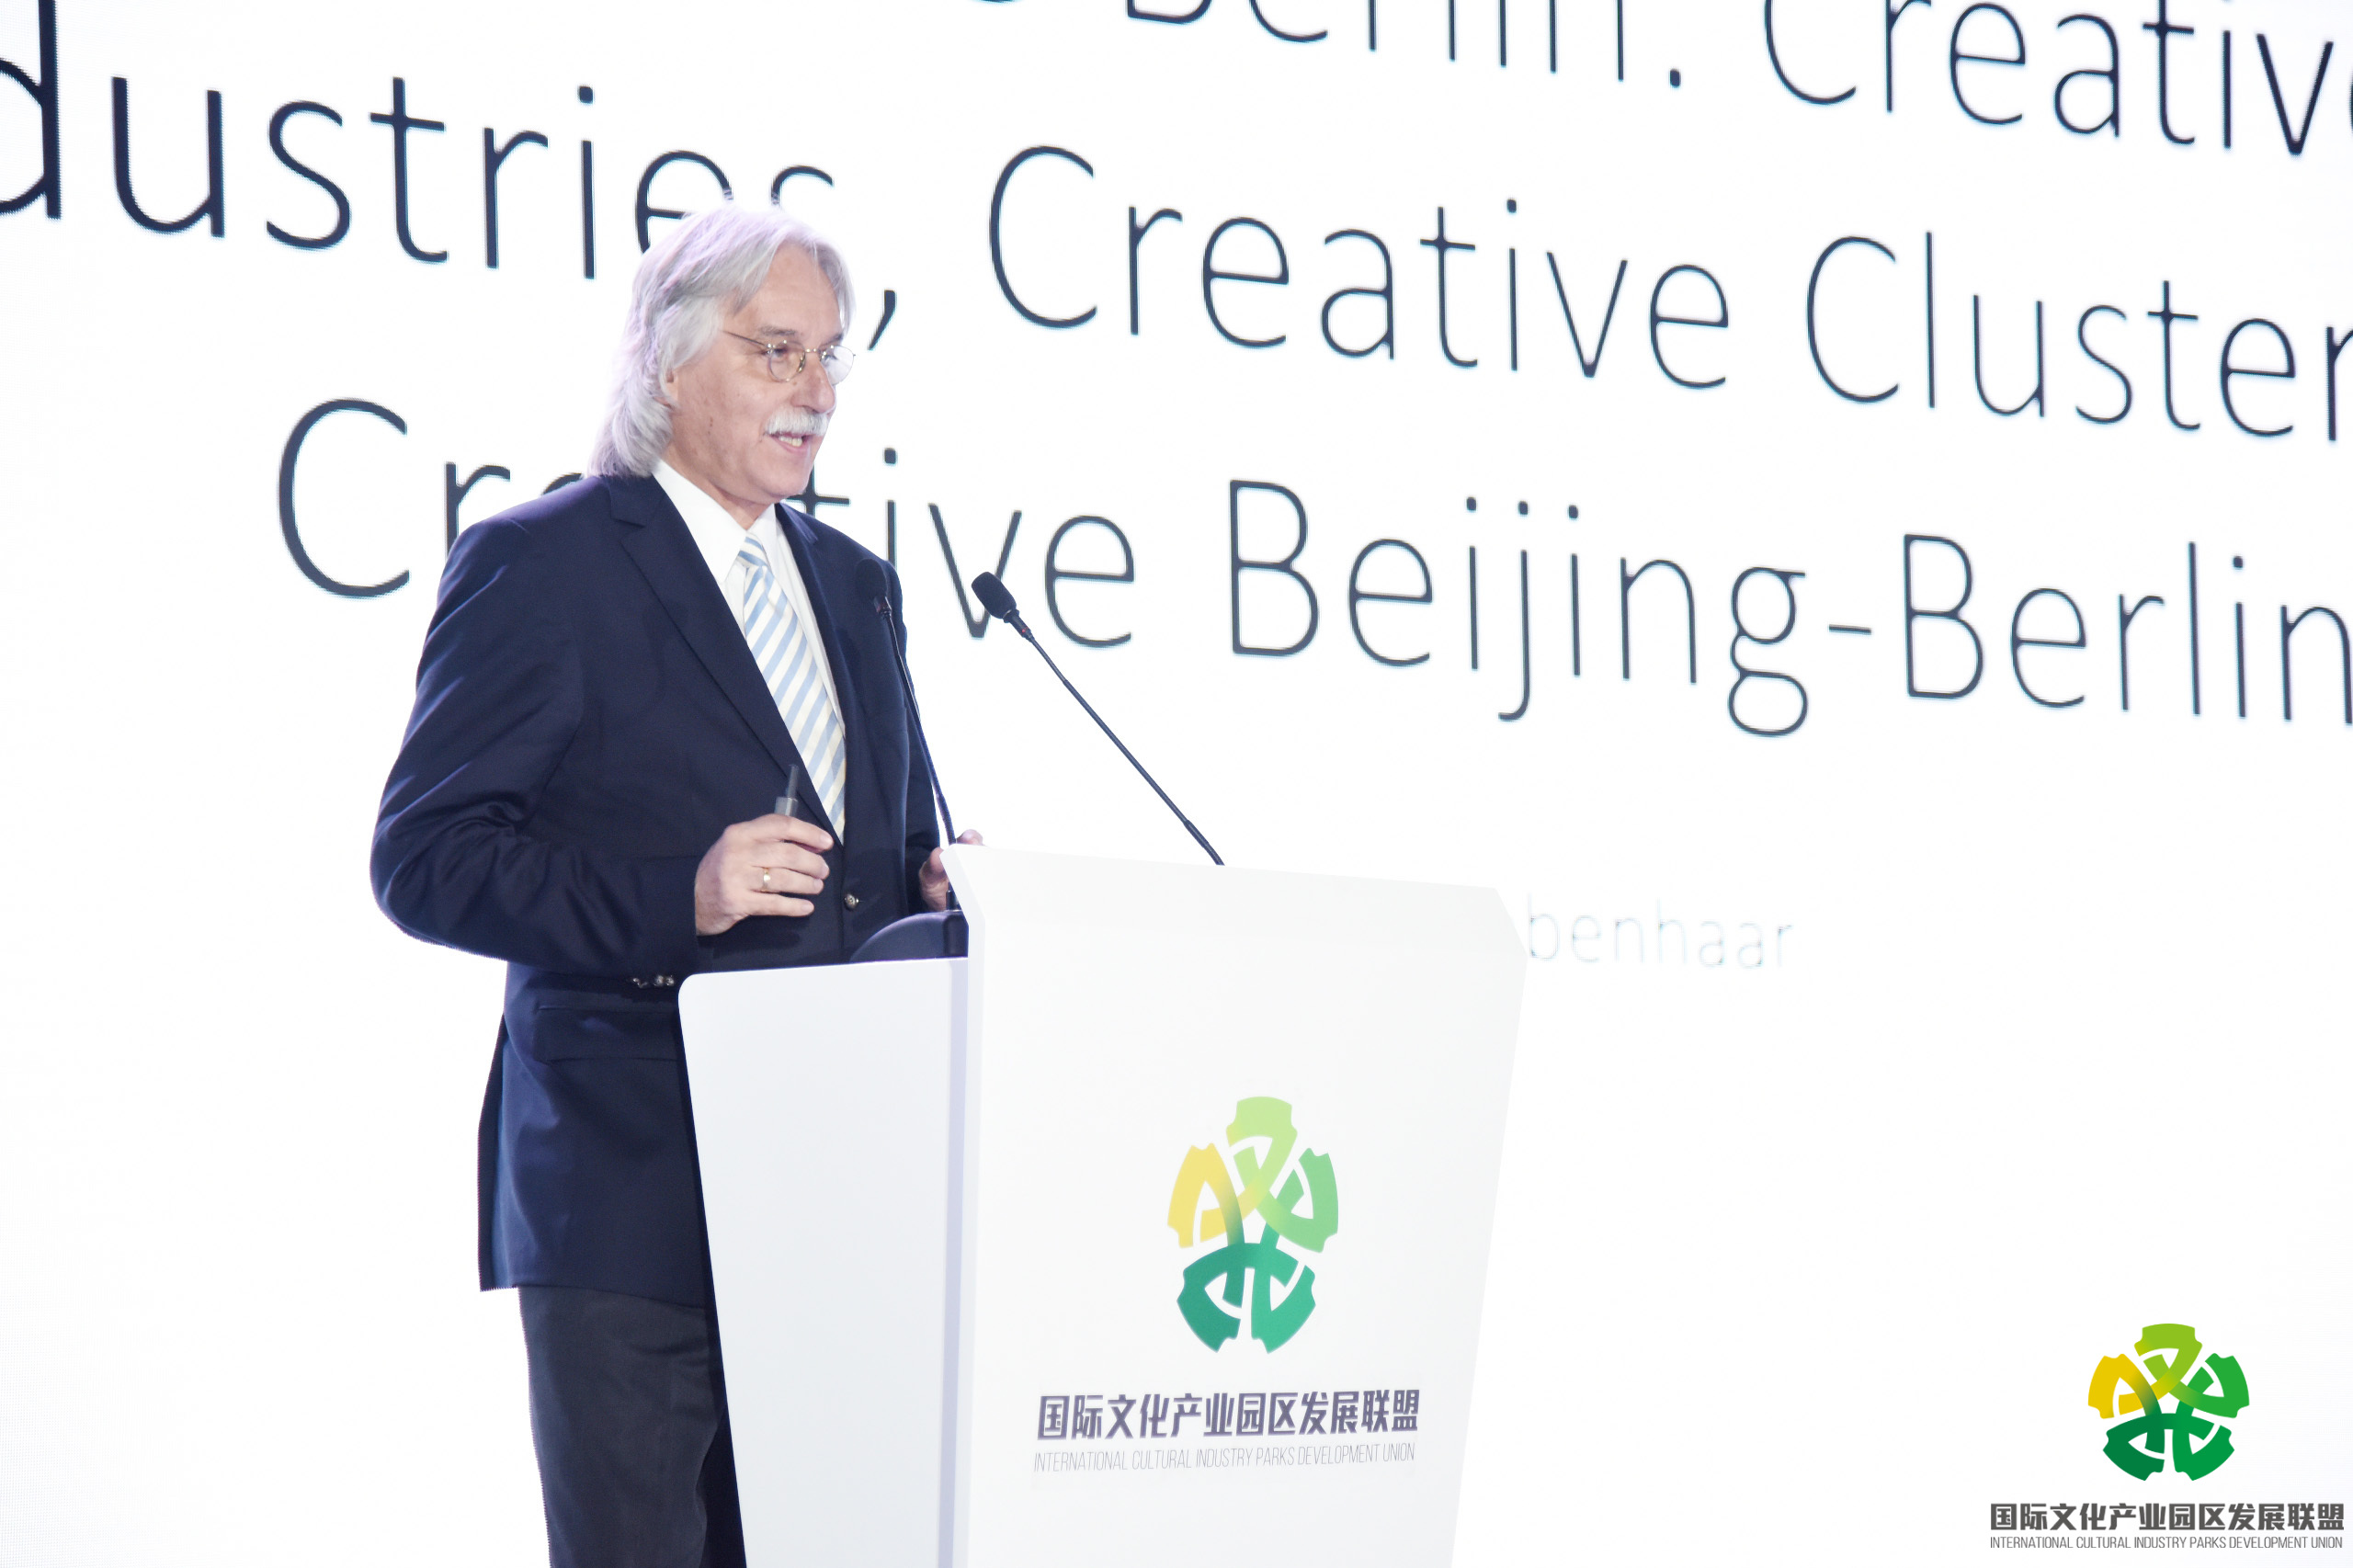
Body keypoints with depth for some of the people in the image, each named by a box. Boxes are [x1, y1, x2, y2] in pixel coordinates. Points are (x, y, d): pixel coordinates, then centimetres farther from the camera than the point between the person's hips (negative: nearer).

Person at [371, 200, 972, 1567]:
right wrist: (679, 896, -22)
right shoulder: (538, 565, -4)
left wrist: (944, 889, 3)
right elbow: (424, 861, -10)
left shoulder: (848, 583, 18)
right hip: (634, 1187, -6)